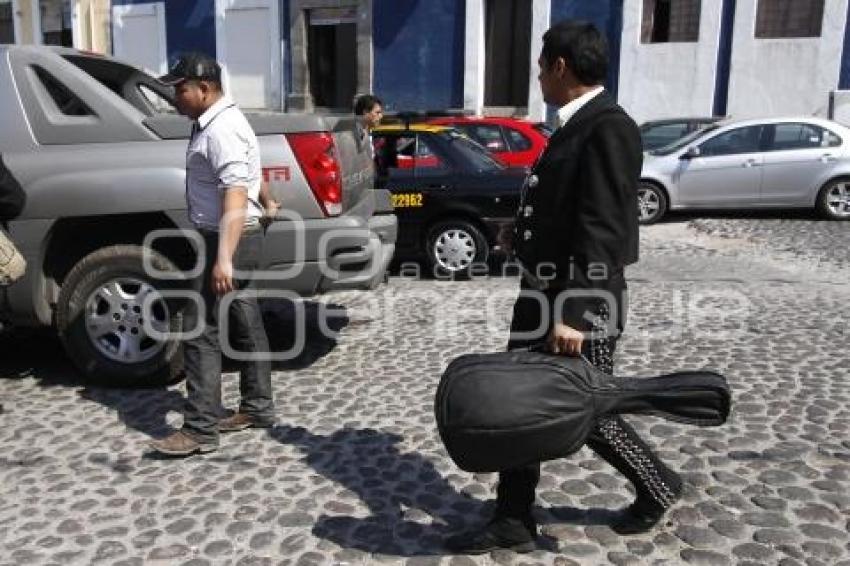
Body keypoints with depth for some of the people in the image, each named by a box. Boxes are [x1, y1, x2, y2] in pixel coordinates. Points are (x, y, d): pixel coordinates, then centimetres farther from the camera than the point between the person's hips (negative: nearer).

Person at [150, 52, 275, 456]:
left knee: (200, 331, -8)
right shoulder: (212, 123, 15)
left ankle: (200, 430, -3)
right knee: (246, 324, 14)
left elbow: (236, 195, -29)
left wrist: (223, 259, -35)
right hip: (234, 238, 11)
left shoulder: (222, 129, -19)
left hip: (228, 240, -11)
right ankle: (257, 407, 24)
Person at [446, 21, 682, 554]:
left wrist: (574, 314, -27)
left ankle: (659, 487, 33)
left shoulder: (609, 128, -18)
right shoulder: (575, 124, 12)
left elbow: (602, 232, -24)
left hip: (581, 299, -9)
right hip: (541, 291, 9)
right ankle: (514, 521, 24)